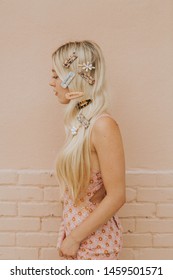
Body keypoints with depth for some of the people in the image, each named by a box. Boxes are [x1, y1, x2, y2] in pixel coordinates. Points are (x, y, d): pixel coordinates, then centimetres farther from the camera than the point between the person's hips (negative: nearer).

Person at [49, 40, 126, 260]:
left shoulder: (103, 126, -21)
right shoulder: (79, 122, 3)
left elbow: (116, 197, -21)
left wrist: (75, 238, -15)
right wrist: (69, 235, 9)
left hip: (94, 238, -7)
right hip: (75, 229, 7)